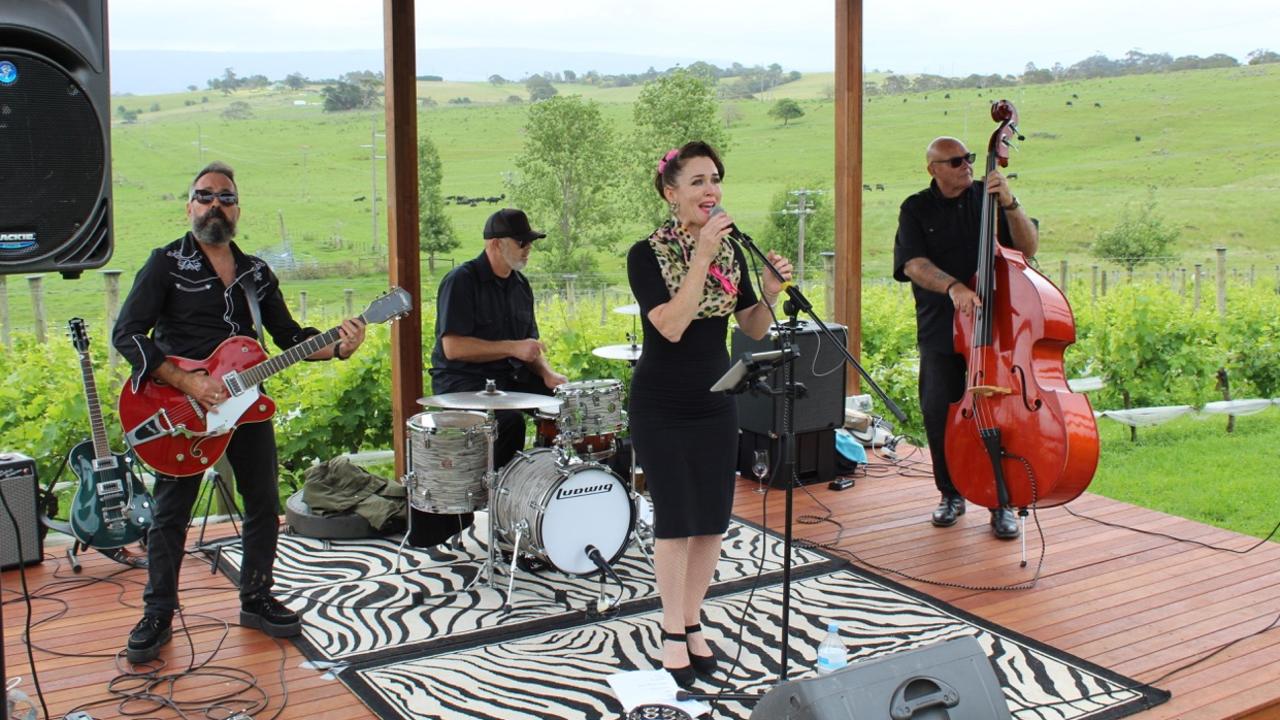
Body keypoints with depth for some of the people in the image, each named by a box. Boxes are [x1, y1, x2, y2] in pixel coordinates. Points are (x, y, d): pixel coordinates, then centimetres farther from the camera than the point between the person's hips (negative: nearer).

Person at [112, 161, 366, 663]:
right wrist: (188, 383, -22)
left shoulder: (256, 273, 12)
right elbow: (127, 334, -12)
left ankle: (256, 600, 24)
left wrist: (336, 346, -8)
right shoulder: (167, 263, -4)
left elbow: (290, 336, 13)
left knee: (264, 505, 9)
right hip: (182, 408, -5)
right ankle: (157, 613, 16)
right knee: (171, 514, 3)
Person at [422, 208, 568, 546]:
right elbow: (452, 347, -19)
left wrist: (545, 372, -2)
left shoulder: (520, 285, 13)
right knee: (509, 420, -31)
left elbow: (529, 343, 18)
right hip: (462, 381, -7)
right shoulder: (462, 281, -11)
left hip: (508, 378, 7)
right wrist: (511, 348, -22)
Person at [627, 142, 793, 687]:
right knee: (675, 519, 0)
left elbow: (753, 329, 5)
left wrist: (771, 290, -14)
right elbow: (671, 326, -24)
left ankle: (692, 621, 25)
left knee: (713, 519, 8)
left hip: (716, 402, 5)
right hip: (661, 406, -5)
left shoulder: (730, 251, 3)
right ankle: (673, 634, 15)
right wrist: (701, 257, -26)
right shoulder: (647, 254, -11)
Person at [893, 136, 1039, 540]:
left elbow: (1028, 247, -2)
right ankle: (951, 494, 19)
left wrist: (1009, 204, -16)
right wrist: (953, 286, -28)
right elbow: (914, 264, -11)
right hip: (940, 329, 0)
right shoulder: (917, 209, 4)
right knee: (938, 411, -1)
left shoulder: (987, 197, 6)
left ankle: (1002, 502, 8)